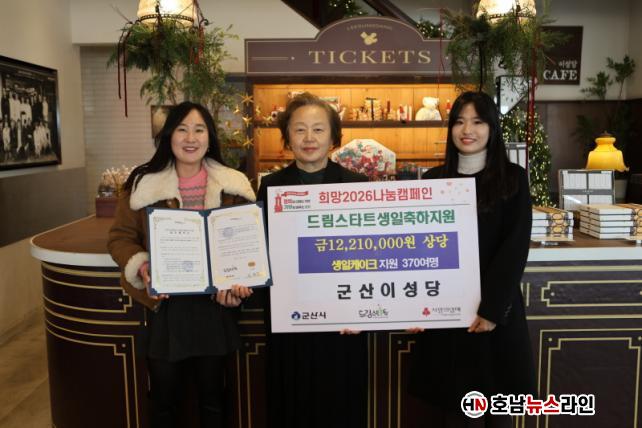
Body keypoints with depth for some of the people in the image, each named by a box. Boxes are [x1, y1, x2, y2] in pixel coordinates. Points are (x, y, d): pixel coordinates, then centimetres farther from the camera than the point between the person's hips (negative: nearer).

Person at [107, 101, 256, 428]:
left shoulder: (232, 186, 0)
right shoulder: (143, 183, -3)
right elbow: (121, 237, 1)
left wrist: (240, 281, -12)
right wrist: (141, 267, -18)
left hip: (214, 306, 1)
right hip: (165, 305, 0)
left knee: (212, 395, 18)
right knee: (163, 397, 15)